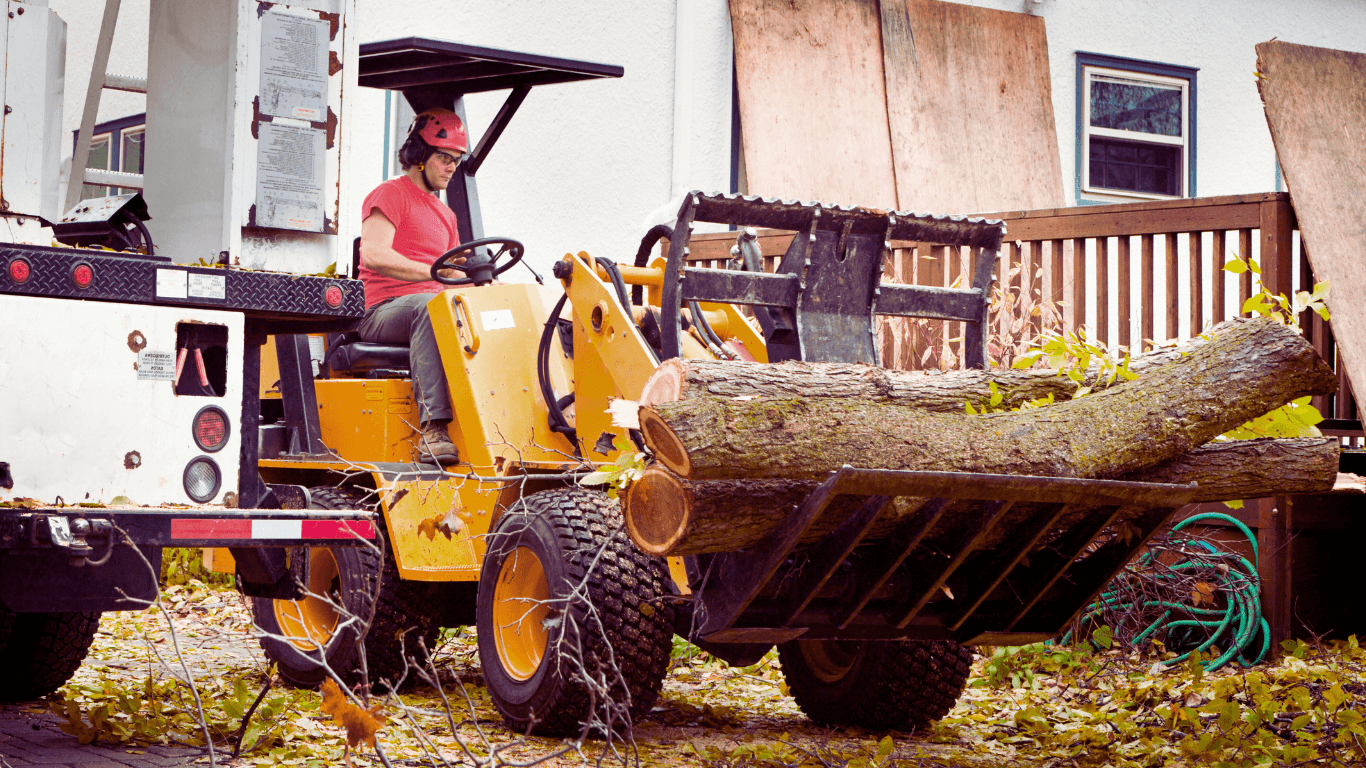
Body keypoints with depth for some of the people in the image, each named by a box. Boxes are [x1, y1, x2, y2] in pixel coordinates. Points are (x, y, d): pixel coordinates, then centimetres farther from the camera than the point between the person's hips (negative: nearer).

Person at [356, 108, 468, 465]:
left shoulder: (446, 215, 30)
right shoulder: (390, 195, 4)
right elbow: (374, 254, -13)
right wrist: (435, 272, -20)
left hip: (436, 307, 7)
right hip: (385, 311, -7)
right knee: (429, 306, -41)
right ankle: (433, 428, -50)